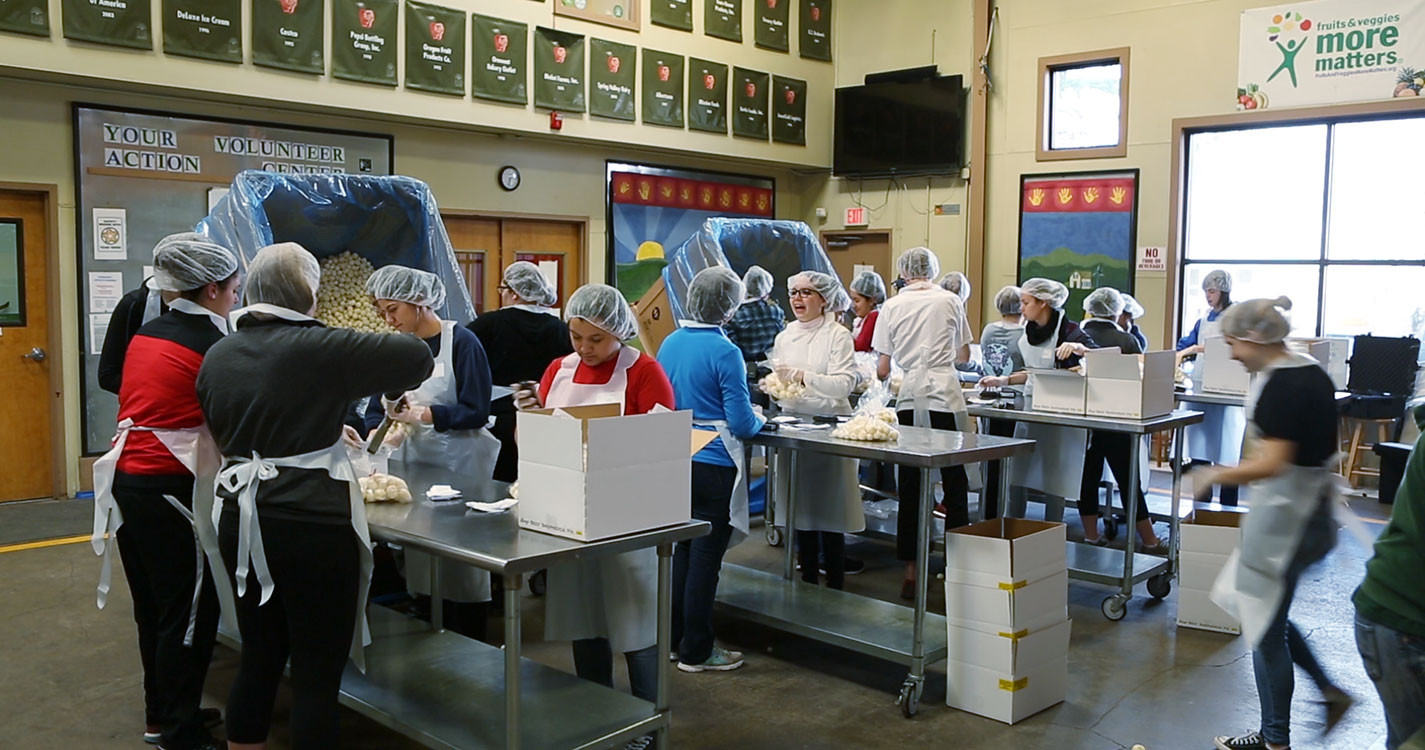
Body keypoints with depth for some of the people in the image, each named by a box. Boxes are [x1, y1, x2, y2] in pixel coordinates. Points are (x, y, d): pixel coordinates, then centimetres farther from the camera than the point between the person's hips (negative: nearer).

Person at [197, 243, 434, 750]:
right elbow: (419, 358, -10)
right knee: (318, 674, 3)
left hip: (242, 522, 7)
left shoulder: (218, 356, 7)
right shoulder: (317, 348, -13)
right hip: (311, 524, -7)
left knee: (258, 657, 20)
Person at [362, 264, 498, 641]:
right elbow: (376, 407, 7)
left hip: (458, 465, -6)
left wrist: (422, 414, -24)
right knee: (420, 561, 9)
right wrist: (376, 434, -14)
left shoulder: (461, 342, -10)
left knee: (462, 564, 1)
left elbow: (477, 411, -15)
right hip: (412, 462, 6)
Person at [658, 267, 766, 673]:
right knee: (706, 556, 3)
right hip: (714, 465, -7)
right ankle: (696, 651, 13)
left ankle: (674, 638, 27)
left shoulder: (670, 343, 4)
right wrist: (759, 420, 5)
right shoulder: (725, 352, -16)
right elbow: (741, 422, -16)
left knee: (683, 549, 18)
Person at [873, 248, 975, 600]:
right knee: (955, 484, 6)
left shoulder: (892, 306, 6)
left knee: (910, 485, 5)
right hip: (945, 396, -1)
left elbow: (883, 369, 6)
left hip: (909, 398, 1)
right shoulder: (950, 300, 7)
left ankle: (910, 573, 8)